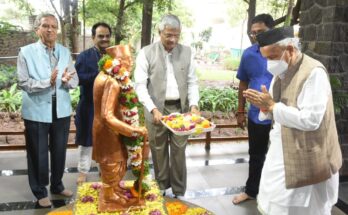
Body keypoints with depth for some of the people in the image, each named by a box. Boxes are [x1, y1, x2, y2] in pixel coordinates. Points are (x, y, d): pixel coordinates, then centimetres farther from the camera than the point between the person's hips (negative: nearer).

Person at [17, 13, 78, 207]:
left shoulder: (65, 52, 6)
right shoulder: (27, 52, -6)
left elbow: (75, 80, 2)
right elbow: (24, 83, -13)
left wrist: (67, 80, -21)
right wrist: (47, 82, -27)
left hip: (62, 110, 4)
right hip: (37, 111, -4)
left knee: (59, 151, 16)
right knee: (38, 153, 8)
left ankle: (57, 185, 37)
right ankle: (40, 191, 26)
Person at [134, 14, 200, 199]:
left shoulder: (187, 52, 4)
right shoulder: (146, 53, -5)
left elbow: (192, 82, 6)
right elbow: (140, 85, -8)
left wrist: (194, 104, -9)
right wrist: (153, 109, -19)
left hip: (181, 108, 2)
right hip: (156, 109, -1)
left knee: (179, 151, 8)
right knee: (159, 150, 10)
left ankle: (179, 192, 22)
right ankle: (161, 187, 30)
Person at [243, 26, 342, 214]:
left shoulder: (314, 73, -21)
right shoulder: (281, 72, 5)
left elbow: (310, 120, -28)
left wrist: (272, 106, -23)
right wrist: (265, 105, -9)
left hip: (305, 160, -8)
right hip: (281, 153, 8)